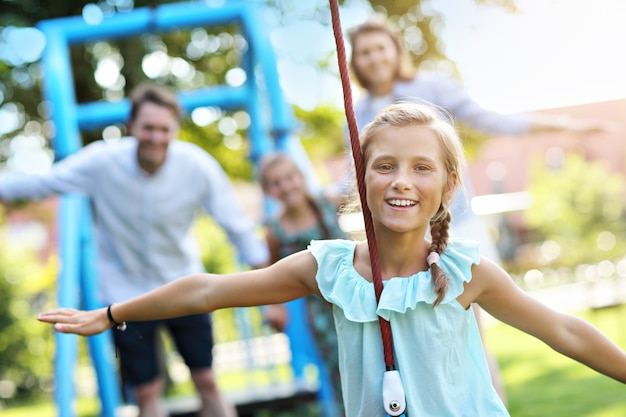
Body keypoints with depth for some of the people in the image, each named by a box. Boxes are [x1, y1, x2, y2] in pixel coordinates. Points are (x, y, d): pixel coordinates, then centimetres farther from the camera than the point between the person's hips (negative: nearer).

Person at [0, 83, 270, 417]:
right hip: (126, 292, 0)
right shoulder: (101, 161, -19)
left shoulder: (198, 166, -18)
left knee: (207, 383, 5)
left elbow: (236, 225, -8)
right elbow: (42, 183, -6)